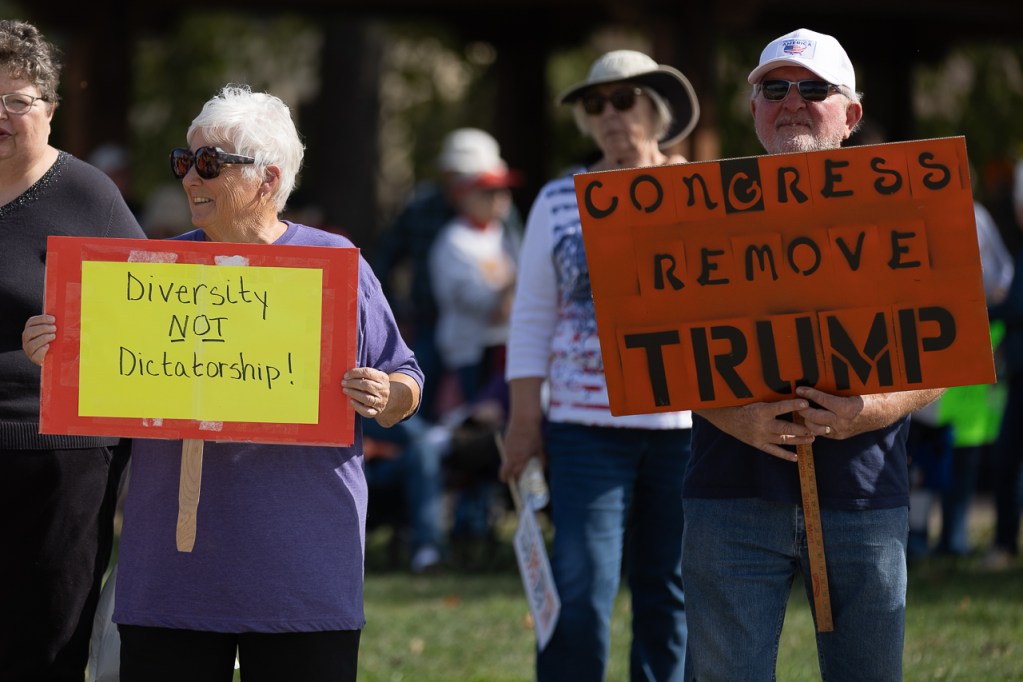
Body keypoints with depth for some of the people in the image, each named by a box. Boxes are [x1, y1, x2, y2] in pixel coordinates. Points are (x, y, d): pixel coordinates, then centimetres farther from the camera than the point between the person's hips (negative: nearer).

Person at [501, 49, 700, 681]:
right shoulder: (560, 202, 9)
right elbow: (532, 315, 9)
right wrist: (525, 416, 0)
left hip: (687, 423, 0)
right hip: (586, 426, 0)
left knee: (670, 594, 4)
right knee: (581, 595, -10)